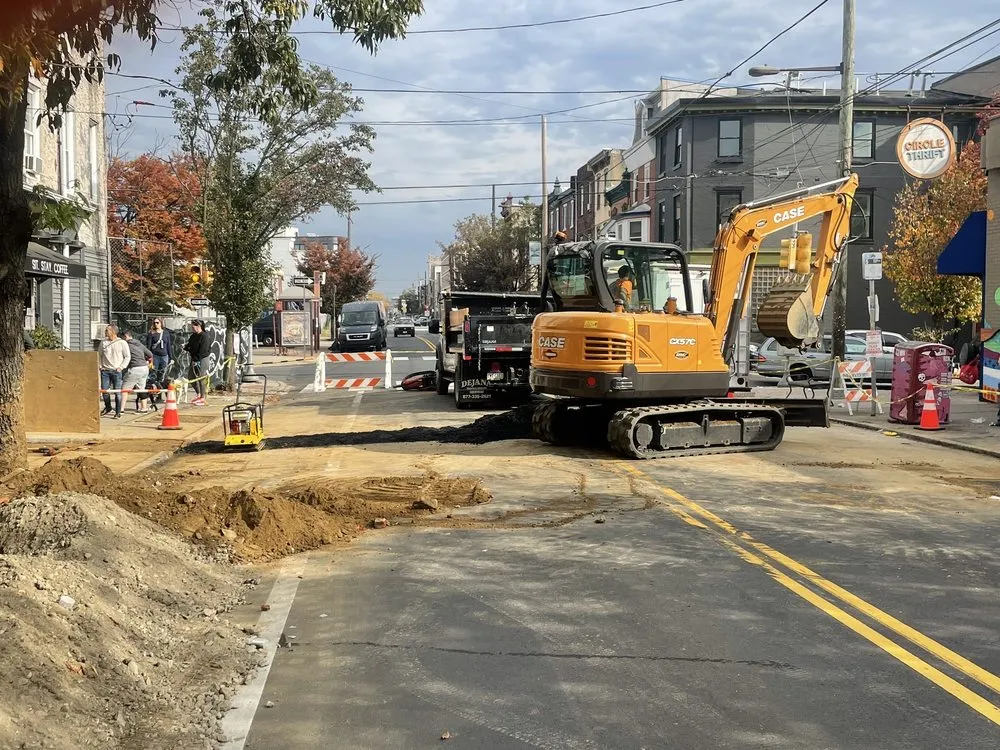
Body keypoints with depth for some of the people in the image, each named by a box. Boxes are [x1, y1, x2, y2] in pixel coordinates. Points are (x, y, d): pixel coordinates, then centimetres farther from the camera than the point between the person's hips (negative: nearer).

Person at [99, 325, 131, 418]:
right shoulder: (103, 342, 11)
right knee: (104, 390, 1)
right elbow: (100, 355, 22)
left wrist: (121, 367, -5)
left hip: (116, 371, -4)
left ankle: (118, 413, 2)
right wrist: (100, 365, 9)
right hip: (105, 370, 4)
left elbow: (128, 357, 3)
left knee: (117, 392, -5)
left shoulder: (122, 343, 0)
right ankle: (108, 408, 24)